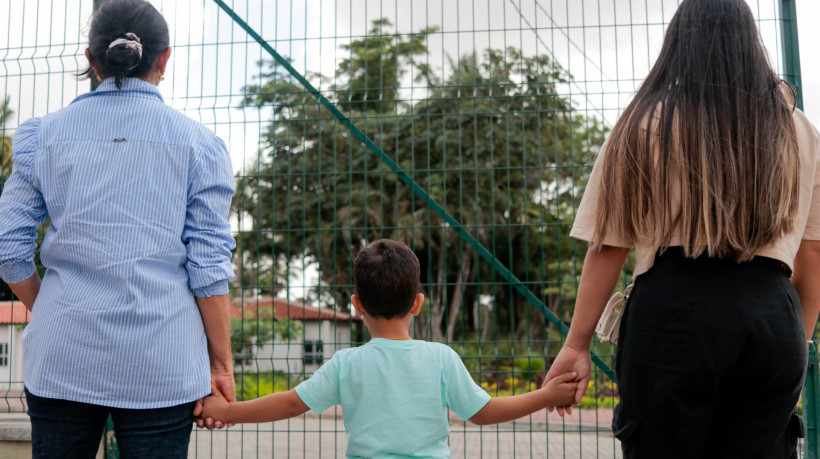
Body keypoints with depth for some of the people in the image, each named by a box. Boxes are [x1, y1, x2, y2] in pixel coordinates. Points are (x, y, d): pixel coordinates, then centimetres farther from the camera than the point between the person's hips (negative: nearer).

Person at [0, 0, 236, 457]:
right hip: (161, 363, -2)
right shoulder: (198, 143, 0)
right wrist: (221, 362, 2)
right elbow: (209, 264, -4)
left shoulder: (44, 134, 5)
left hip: (61, 357, 2)